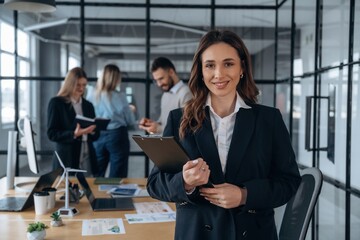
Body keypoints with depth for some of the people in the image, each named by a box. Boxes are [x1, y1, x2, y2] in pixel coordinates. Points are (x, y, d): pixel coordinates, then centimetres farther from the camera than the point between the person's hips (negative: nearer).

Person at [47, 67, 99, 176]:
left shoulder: (88, 105, 14)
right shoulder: (56, 103, -1)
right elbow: (52, 134, -8)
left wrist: (92, 130, -8)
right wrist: (74, 134, -21)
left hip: (88, 159, 4)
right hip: (67, 160, -4)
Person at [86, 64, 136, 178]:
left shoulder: (91, 95, -3)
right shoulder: (119, 96, -12)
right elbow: (131, 121, -2)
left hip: (97, 137, 4)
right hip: (117, 136, -4)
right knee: (117, 177, 4)